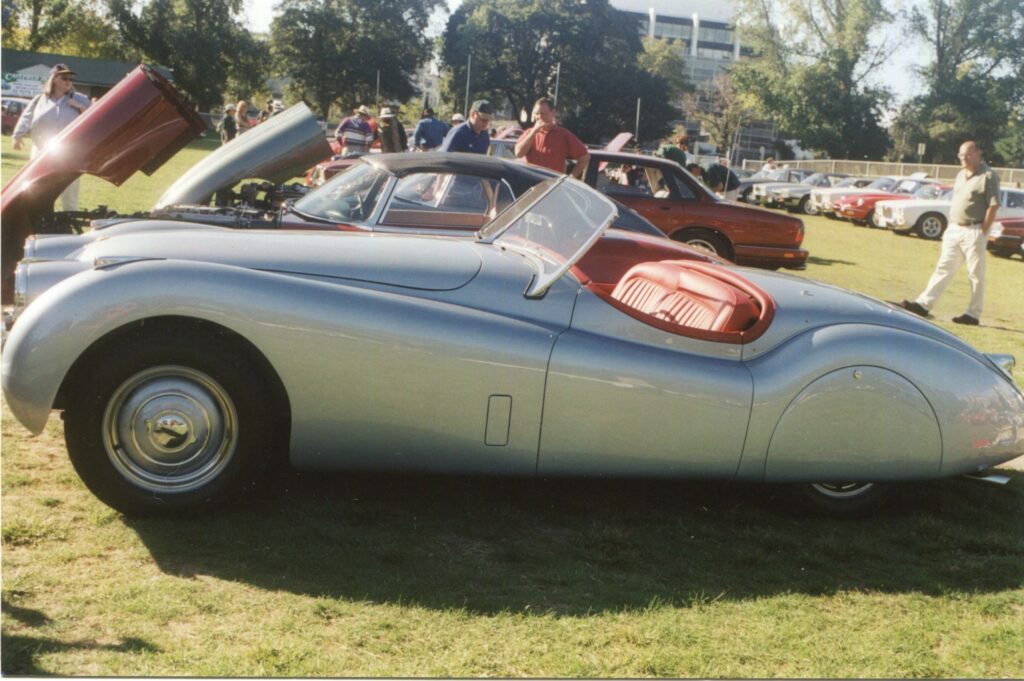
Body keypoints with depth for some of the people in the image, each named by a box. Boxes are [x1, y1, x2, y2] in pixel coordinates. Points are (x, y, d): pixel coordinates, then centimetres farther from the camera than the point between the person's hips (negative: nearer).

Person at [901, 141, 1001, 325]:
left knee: (976, 274, 1)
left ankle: (973, 314, 6)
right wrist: (949, 227, 13)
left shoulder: (989, 176, -10)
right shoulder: (961, 174, 14)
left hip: (973, 232, -7)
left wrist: (982, 232, -16)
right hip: (954, 230, 7)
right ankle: (924, 304, 5)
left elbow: (993, 206, -14)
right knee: (943, 268, 6)